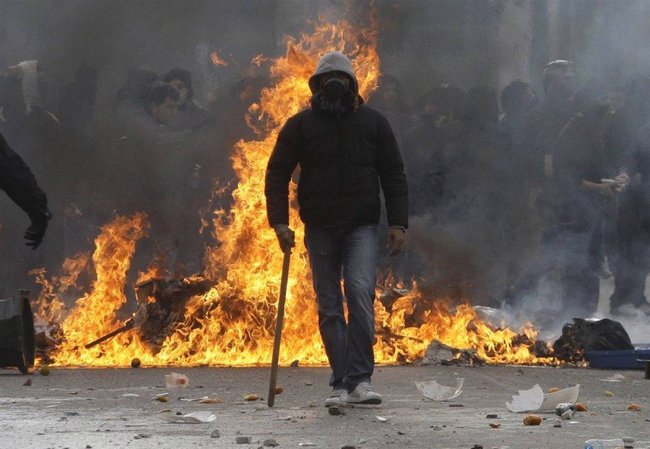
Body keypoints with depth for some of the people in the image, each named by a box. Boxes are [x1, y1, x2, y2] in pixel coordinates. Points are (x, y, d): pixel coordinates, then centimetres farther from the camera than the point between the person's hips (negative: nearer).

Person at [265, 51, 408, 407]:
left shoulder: (373, 123, 9)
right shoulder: (299, 126, 7)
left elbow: (393, 175, 10)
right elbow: (277, 174, 6)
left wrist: (398, 223, -1)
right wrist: (279, 221, -7)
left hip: (361, 228, -1)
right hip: (320, 230, 1)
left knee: (360, 291, -19)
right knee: (329, 308, 1)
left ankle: (360, 380, -20)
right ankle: (340, 385, 6)